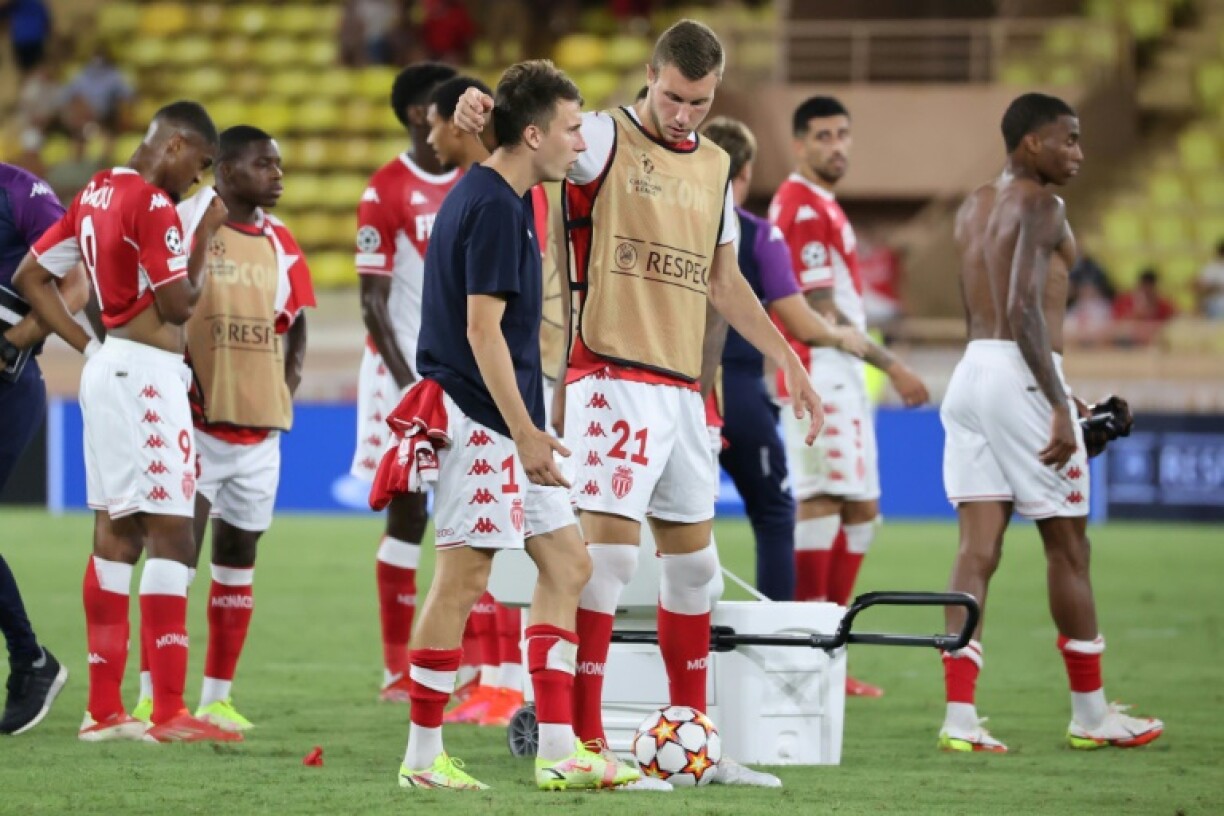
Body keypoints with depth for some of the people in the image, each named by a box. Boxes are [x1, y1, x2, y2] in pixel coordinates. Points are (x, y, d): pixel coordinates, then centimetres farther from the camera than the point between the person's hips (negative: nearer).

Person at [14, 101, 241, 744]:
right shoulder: (154, 205, -14)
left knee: (115, 534, 10)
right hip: (147, 373, -9)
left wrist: (86, 346, 13)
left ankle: (104, 709, 12)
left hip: (108, 369, 10)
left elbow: (30, 275, 17)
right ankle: (168, 714, -12)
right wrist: (205, 237, -3)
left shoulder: (95, 194, 13)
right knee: (171, 537, -9)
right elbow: (179, 305, -15)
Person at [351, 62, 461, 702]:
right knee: (407, 511, -2)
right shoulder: (386, 191, -6)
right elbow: (373, 299, -8)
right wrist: (408, 382, -16)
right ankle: (398, 668, 4)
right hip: (407, 367, -5)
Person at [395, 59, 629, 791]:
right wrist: (526, 434, -21)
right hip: (481, 420, -10)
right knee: (464, 578, -5)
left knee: (567, 564, 9)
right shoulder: (494, 207, -15)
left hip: (507, 425, 10)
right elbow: (482, 329, -20)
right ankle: (423, 757, 1)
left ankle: (558, 750, 9)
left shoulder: (500, 198, 15)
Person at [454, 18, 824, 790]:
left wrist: (787, 360, 23)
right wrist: (483, 109, -43)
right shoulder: (606, 140, -5)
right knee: (609, 550, -13)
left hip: (683, 390, 7)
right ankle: (584, 741, -10)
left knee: (694, 563, 12)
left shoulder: (714, 166, 15)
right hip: (614, 379, -7)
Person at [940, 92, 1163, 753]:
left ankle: (959, 716, -9)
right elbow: (1024, 308, -19)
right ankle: (1090, 713, 14)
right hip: (1022, 376, -8)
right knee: (1067, 545, 5)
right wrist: (1059, 407, -21)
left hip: (970, 372, 8)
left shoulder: (974, 208, 19)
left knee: (977, 544, 1)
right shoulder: (1039, 204, -9)